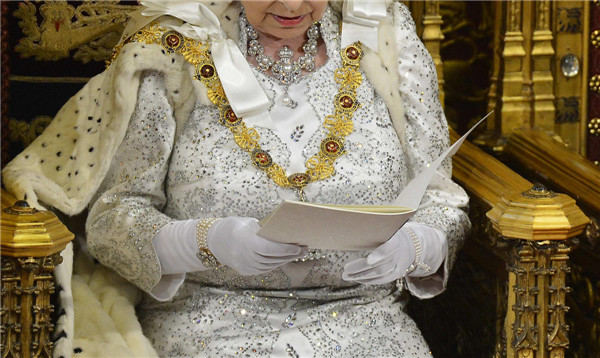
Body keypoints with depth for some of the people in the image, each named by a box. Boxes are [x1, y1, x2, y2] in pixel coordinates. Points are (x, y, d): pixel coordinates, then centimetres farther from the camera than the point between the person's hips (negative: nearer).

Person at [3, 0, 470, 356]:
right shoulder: (173, 54, -1)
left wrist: (411, 247, -14)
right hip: (211, 315, -2)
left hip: (358, 310, 2)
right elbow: (113, 216, -1)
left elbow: (440, 202, 10)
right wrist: (207, 242, -21)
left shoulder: (384, 45, 5)